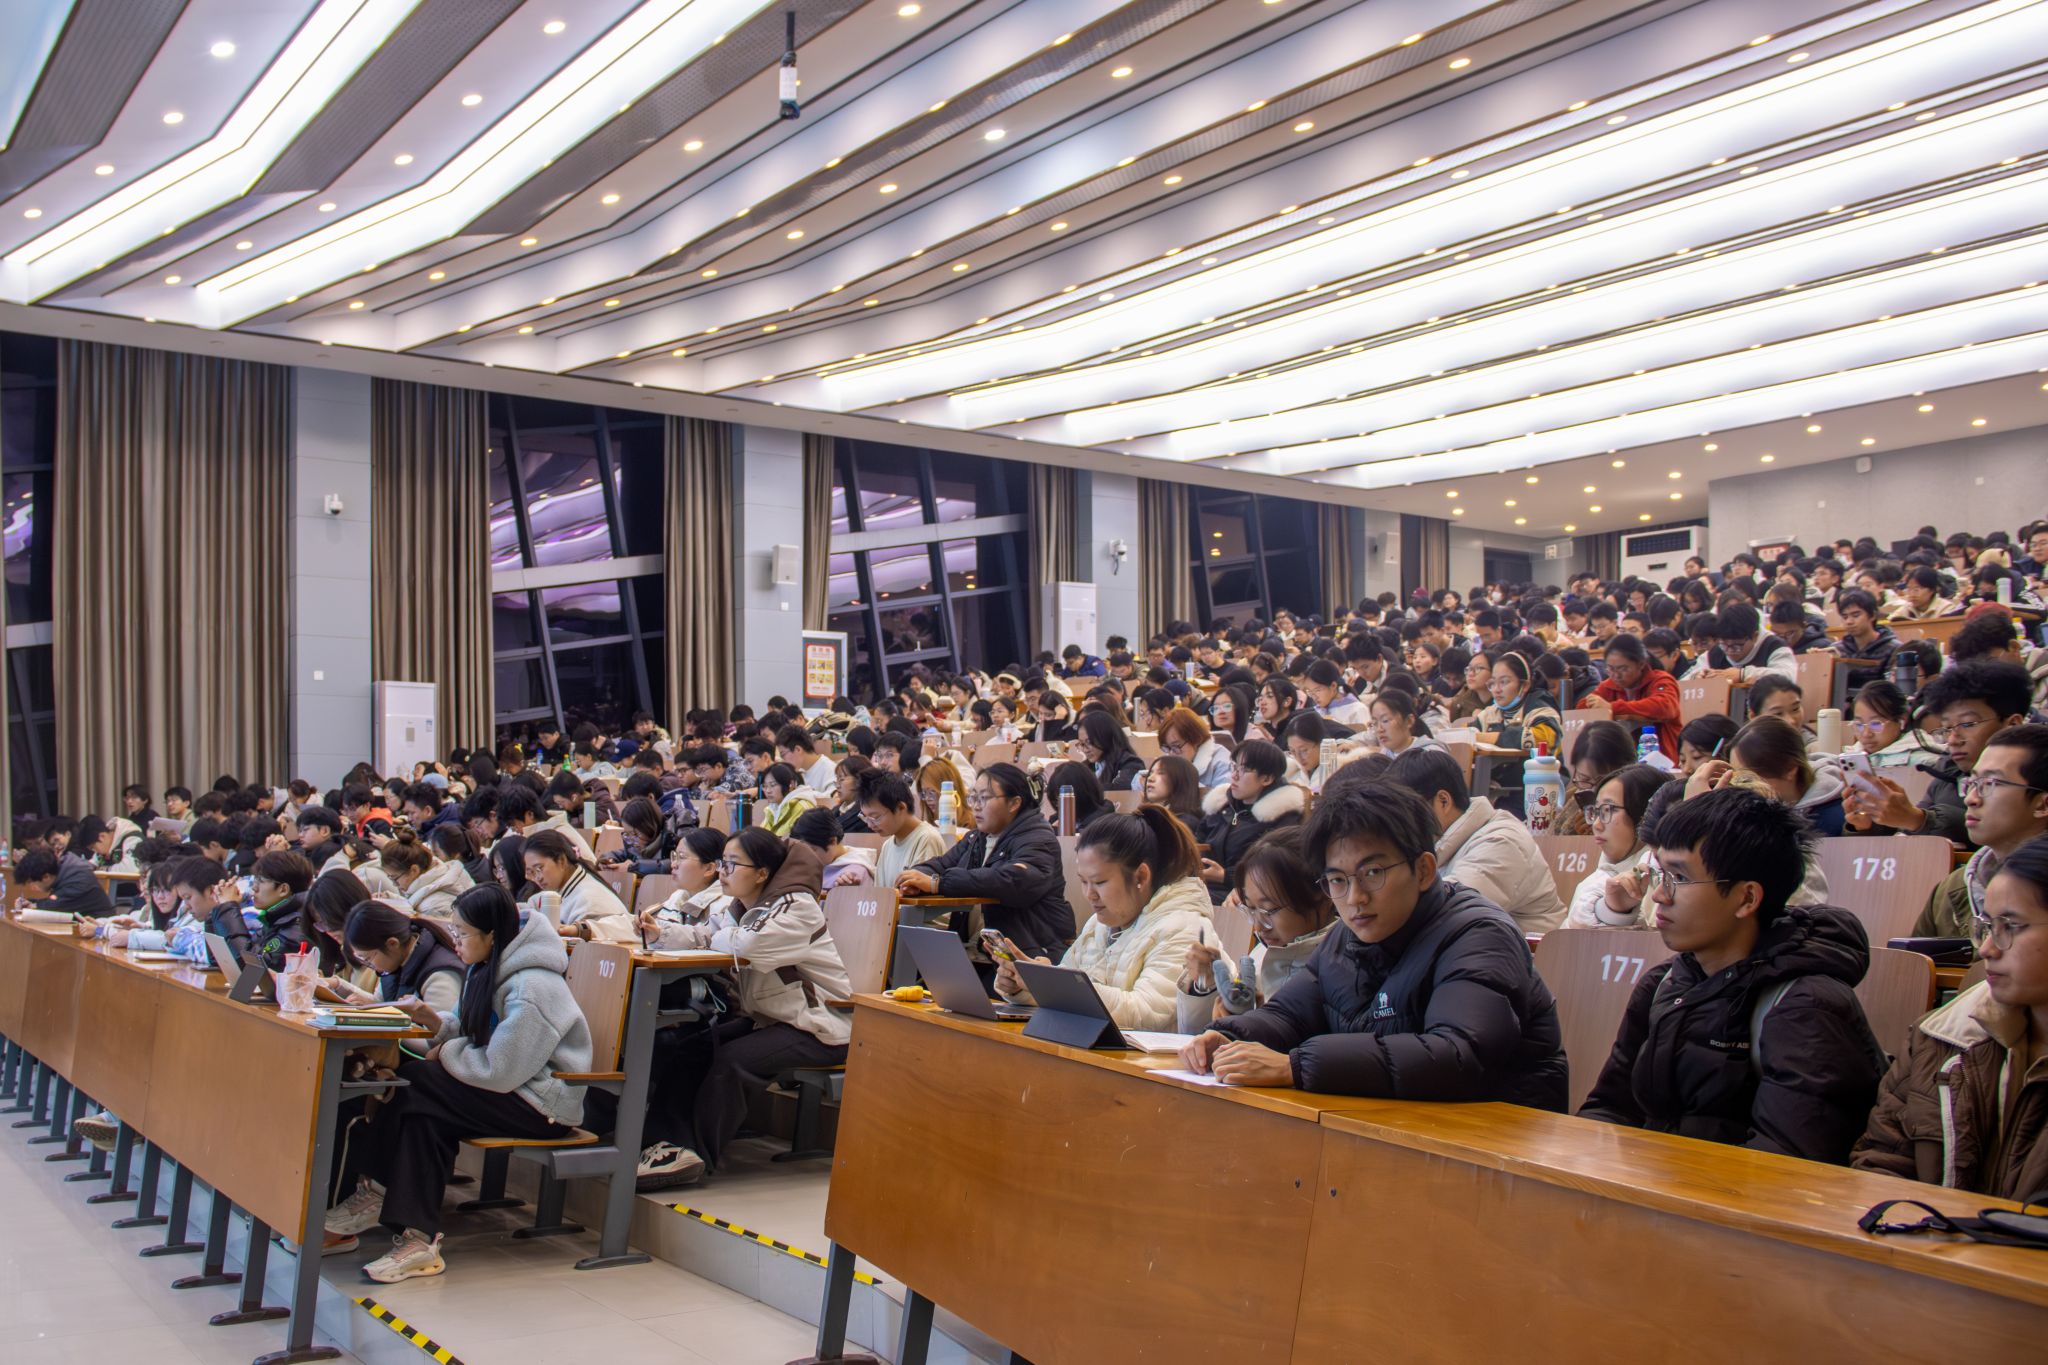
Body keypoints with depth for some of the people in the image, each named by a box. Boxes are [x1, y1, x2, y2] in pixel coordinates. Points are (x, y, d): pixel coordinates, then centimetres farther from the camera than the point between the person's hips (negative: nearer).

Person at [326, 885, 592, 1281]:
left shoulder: (532, 989, -21)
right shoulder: (491, 969, 10)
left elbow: (498, 1071, -22)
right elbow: (480, 1037, 14)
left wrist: (447, 1053, -7)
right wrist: (436, 1022, -2)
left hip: (543, 1106, -9)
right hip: (513, 1089, 9)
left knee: (413, 1086, -19)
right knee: (423, 1115, -15)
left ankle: (378, 1191, -7)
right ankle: (416, 1236, -14)